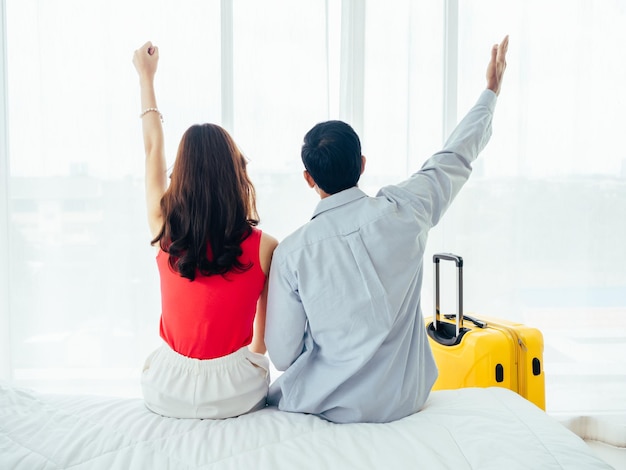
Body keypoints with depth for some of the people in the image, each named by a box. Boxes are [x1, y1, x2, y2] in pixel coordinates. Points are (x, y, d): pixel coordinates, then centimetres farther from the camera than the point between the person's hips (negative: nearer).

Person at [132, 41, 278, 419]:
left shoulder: (166, 232, -13)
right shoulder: (264, 247, -17)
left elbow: (153, 147, 4)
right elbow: (265, 336, -6)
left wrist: (146, 77, 17)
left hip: (168, 393, 1)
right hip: (237, 392, 0)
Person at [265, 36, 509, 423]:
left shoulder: (292, 252, -19)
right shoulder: (403, 212, -16)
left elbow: (282, 356, -10)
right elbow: (455, 158, 3)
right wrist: (492, 90, 19)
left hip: (331, 406, -2)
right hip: (405, 401, 3)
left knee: (275, 394, 29)